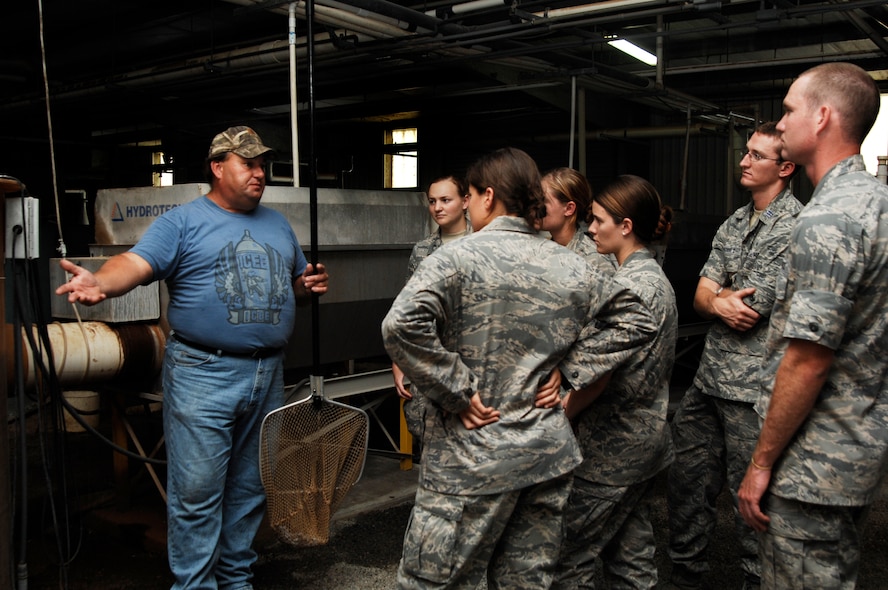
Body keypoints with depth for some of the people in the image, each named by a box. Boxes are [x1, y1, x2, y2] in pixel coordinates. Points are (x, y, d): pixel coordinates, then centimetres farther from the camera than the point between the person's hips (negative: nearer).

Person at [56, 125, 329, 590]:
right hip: (202, 377, -5)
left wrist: (311, 285, 0)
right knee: (197, 492, -2)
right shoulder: (183, 221, -3)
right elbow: (135, 263, -18)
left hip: (268, 376, 6)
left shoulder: (277, 225, 16)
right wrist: (100, 282, -39)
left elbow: (296, 288, 24)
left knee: (250, 490, 15)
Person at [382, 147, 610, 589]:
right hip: (550, 453, 6)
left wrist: (457, 392, -17)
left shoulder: (458, 257, -12)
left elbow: (401, 325, -25)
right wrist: (566, 386, 8)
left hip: (472, 456, -5)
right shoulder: (579, 271, 5)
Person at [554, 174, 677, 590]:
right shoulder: (655, 277, 11)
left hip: (611, 448, -10)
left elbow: (597, 374, -21)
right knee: (631, 550, 18)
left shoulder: (630, 287, -20)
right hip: (642, 439, 10)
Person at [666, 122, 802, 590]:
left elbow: (751, 310, -16)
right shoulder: (734, 223, 14)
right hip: (709, 377, 8)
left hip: (754, 390, -8)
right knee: (687, 480, 16)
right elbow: (701, 296, 8)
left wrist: (719, 294, 2)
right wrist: (721, 303, -13)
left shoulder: (795, 226, -12)